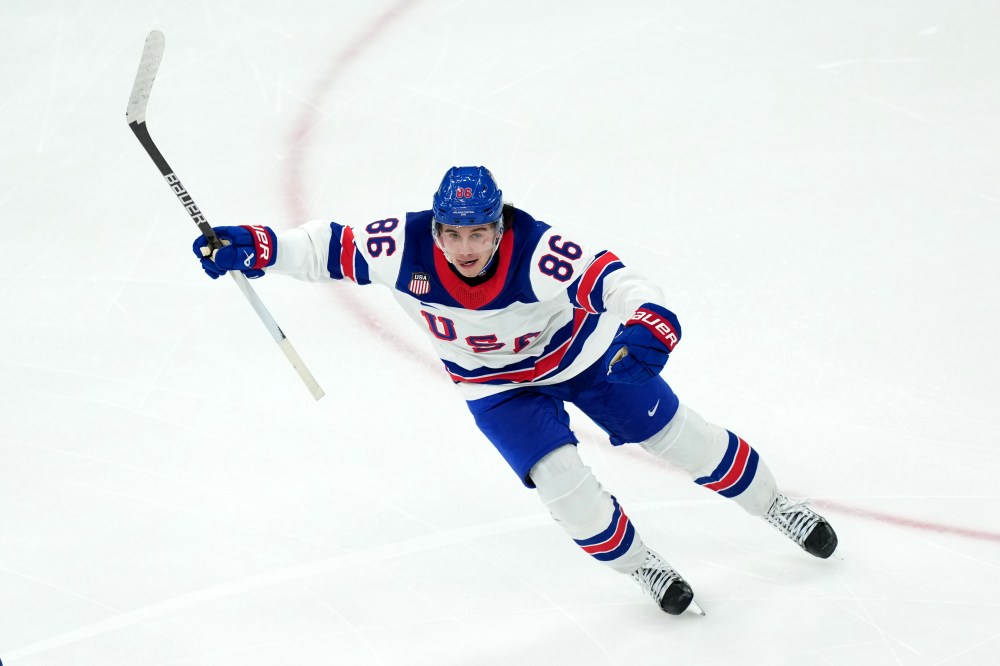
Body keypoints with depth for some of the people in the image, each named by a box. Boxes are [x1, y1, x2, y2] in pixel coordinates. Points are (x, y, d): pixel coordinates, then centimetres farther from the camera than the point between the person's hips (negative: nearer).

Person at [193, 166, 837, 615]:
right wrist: (252, 247, -32)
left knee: (680, 437, 7)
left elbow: (614, 280, -46)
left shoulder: (537, 251, -38)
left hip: (581, 353, -2)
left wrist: (649, 323, -65)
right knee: (561, 480, -14)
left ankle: (777, 506, 33)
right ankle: (641, 566, 14)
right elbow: (330, 246, -20)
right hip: (499, 387, 2)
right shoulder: (405, 248, -30)